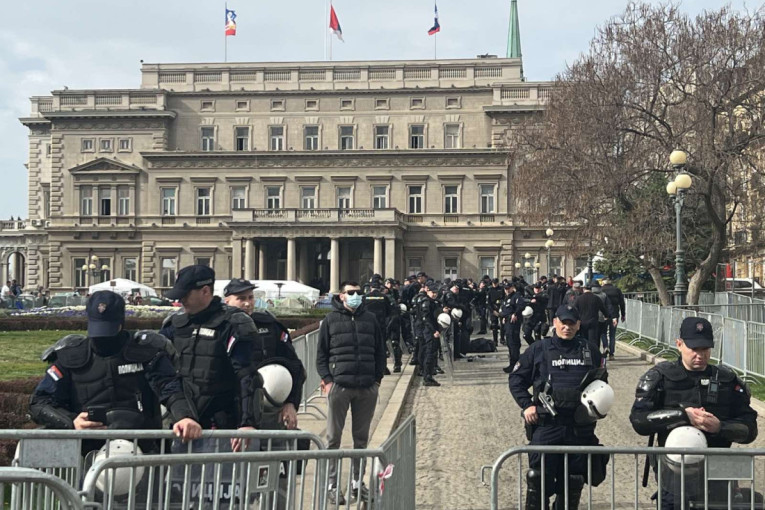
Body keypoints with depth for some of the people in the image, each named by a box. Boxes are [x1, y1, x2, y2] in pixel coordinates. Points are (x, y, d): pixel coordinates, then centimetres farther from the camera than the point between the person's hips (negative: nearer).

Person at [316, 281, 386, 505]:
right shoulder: (331, 319, 3)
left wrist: (377, 379, 5)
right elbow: (321, 353, 2)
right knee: (334, 437, 2)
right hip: (339, 386, -2)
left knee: (361, 438, 11)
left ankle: (358, 482, 22)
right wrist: (327, 379, -7)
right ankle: (332, 484, 11)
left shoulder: (370, 318, 10)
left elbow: (380, 351, 12)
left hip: (367, 388, 3)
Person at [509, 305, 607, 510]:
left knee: (573, 482, 9)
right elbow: (516, 378, 9)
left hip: (580, 426, 2)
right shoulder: (538, 350, 4)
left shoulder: (590, 352, 10)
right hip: (546, 425, -2)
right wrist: (527, 405, -3)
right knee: (539, 478, -5)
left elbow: (602, 381, 23)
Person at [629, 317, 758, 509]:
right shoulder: (660, 377, -2)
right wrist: (683, 415, -18)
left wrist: (720, 427, -15)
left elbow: (749, 430, 4)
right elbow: (638, 420, -12)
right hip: (675, 476, -2)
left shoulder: (728, 380, 6)